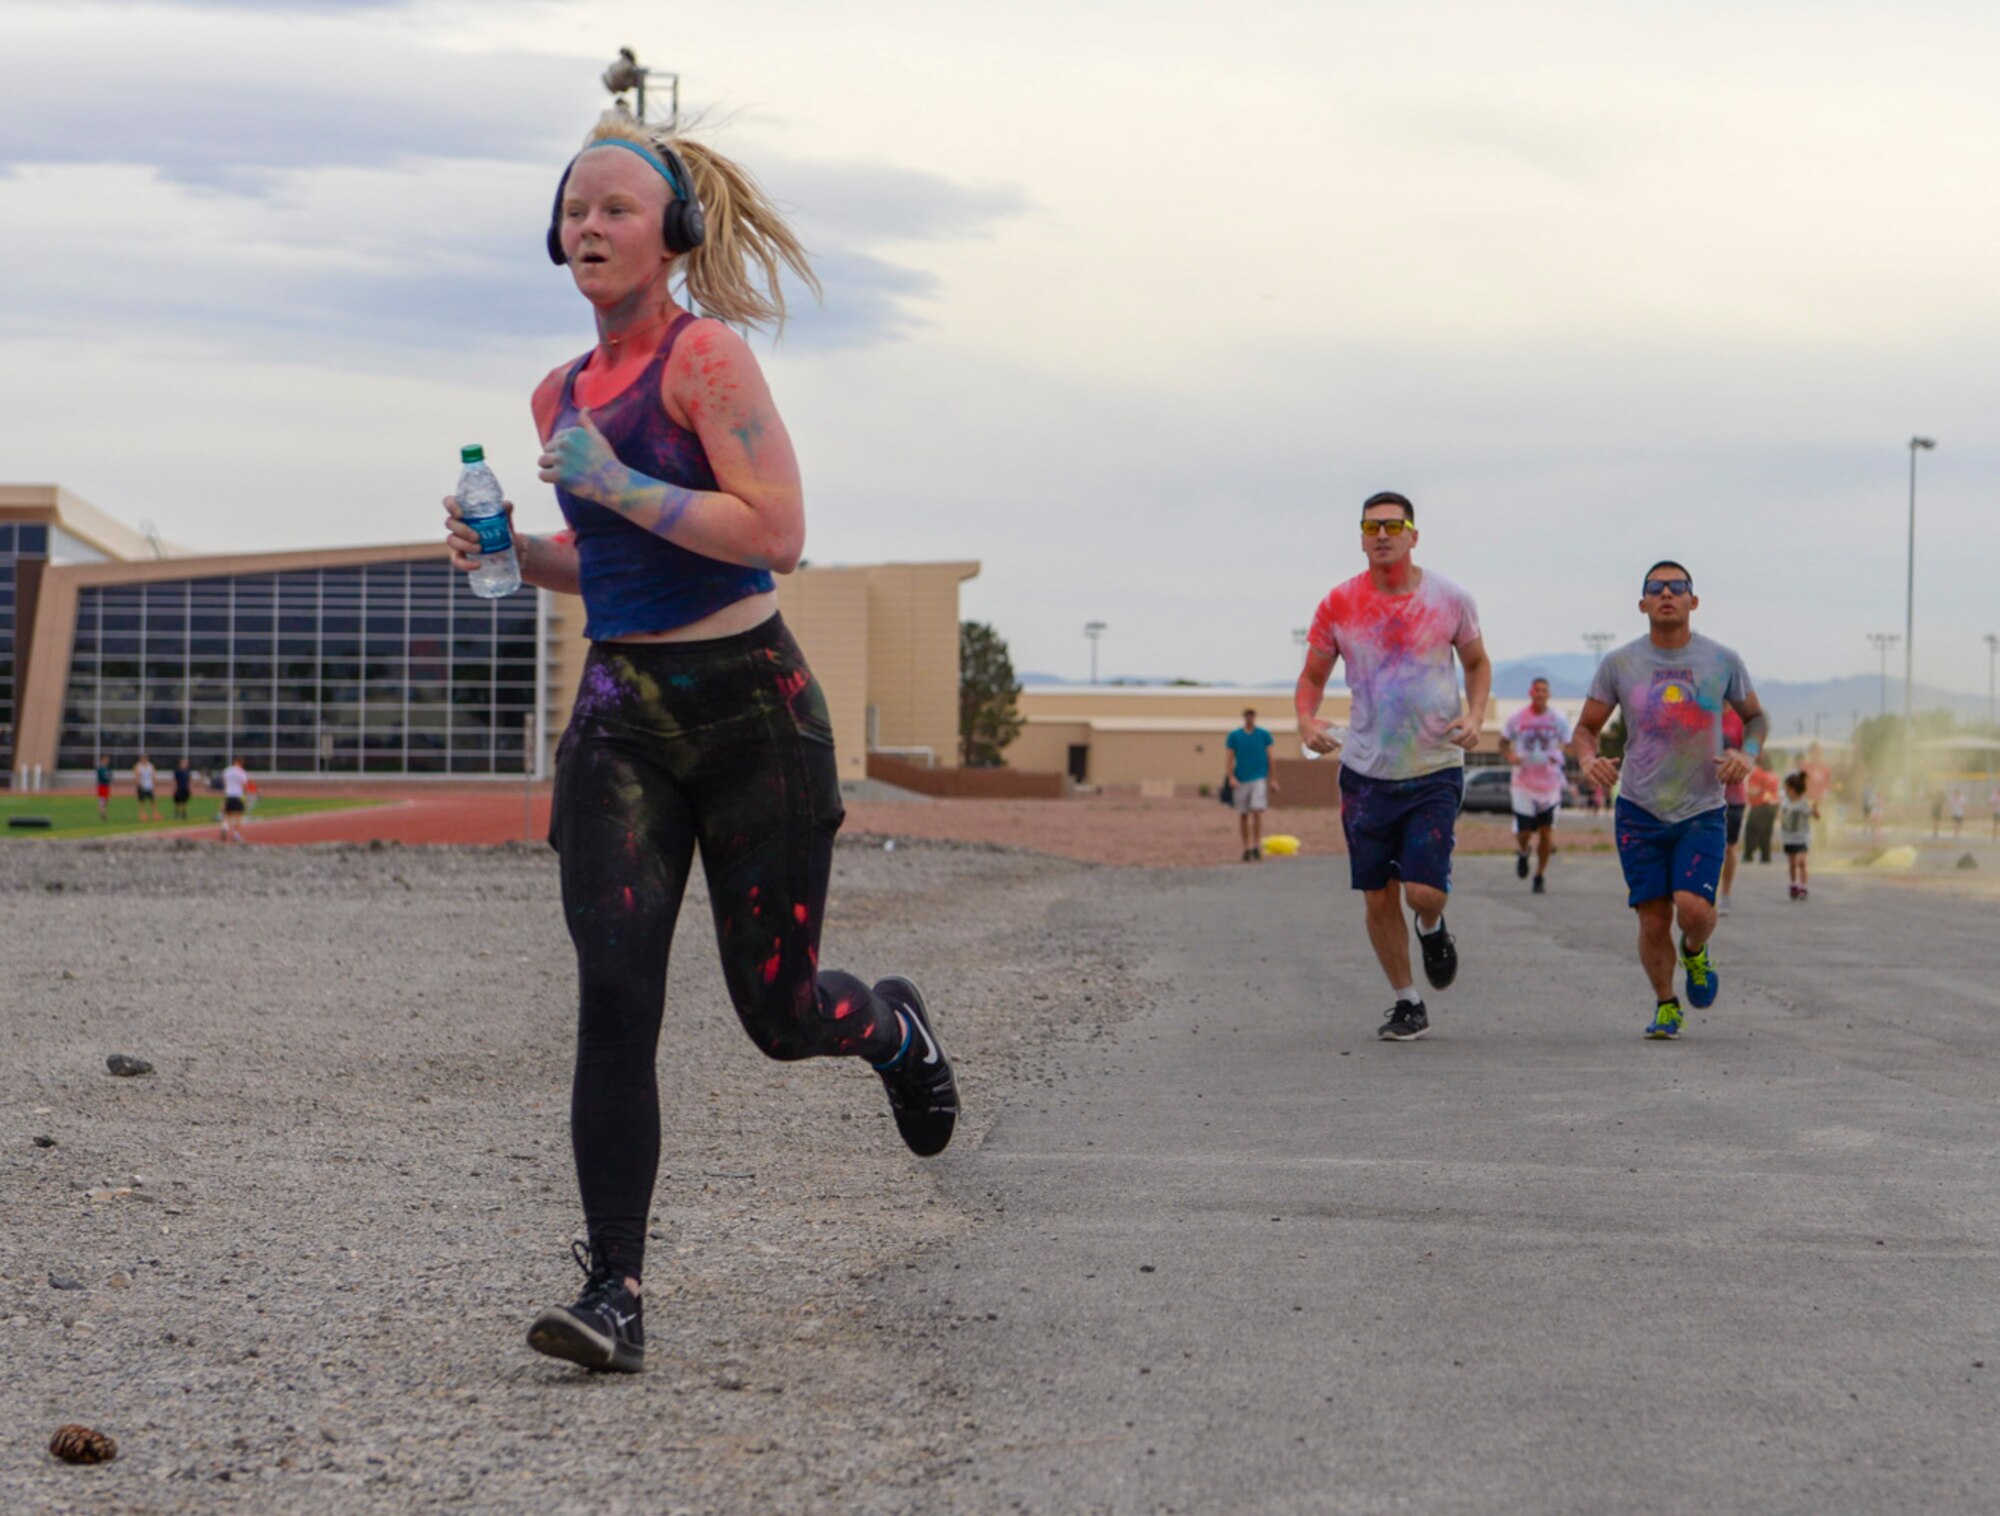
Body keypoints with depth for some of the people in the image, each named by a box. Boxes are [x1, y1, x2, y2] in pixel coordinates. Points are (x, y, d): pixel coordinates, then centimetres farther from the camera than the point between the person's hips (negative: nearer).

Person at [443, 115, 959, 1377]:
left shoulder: (708, 355, -10)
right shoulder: (563, 397, 12)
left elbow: (777, 531, -19)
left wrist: (614, 484, -19)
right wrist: (509, 549, 6)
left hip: (748, 703, -5)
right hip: (620, 715, 5)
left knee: (779, 1011, 5)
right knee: (615, 1001, -10)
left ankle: (896, 1029, 41)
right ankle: (616, 1292, -10)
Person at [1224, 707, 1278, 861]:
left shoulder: (1264, 735, 5)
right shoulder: (1234, 736, 5)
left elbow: (1269, 757, 10)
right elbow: (1228, 758, 4)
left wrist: (1272, 779, 9)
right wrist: (1230, 777, -9)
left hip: (1259, 778, -1)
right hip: (1241, 780, 1)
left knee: (1257, 811, -16)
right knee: (1243, 815, 3)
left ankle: (1257, 846, -15)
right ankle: (1246, 847, 12)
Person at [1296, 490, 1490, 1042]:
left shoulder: (1449, 599, -3)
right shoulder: (1339, 605, -2)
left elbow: (1477, 663, 13)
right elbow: (1312, 675, 9)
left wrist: (1475, 715, -5)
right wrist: (1306, 720, -13)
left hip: (1435, 771, -1)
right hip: (1365, 772, 2)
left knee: (1423, 890, -13)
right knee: (1378, 898, 4)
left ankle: (1432, 930, 25)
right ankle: (1407, 1004, 23)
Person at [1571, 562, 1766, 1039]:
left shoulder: (1722, 661, 1)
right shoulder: (1619, 664, 0)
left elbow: (1754, 717, 16)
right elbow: (1586, 727, 8)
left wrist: (1746, 754, -6)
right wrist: (1589, 758, -16)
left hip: (1703, 811, -1)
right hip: (1639, 810, 1)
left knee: (1694, 907, -19)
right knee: (1653, 922, -1)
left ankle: (1696, 951, 17)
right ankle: (1665, 1004, 23)